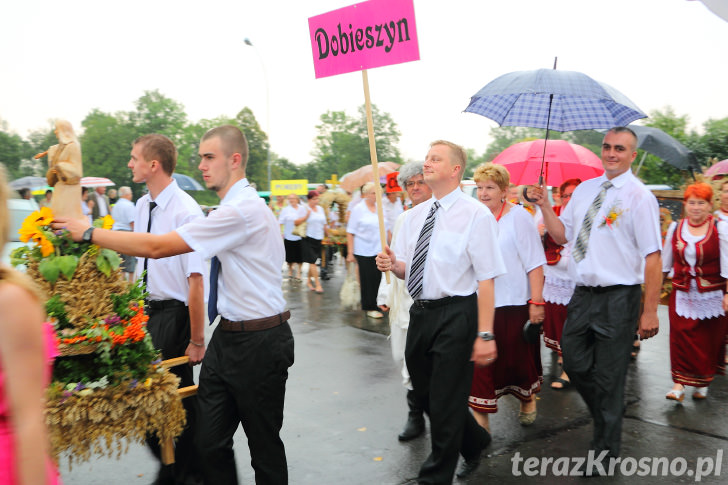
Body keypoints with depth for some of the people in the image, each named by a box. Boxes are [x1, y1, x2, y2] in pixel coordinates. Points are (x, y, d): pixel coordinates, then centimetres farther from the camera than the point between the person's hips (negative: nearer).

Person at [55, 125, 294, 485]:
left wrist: (90, 232, -13)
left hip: (258, 343, -9)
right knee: (209, 442, 11)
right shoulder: (236, 206, 11)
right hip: (227, 335, 9)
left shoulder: (243, 209, -22)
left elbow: (158, 246, -23)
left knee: (264, 445, 9)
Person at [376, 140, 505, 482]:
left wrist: (485, 335, -20)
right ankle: (475, 442, 45)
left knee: (445, 401, 2)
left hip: (455, 315, -7)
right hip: (420, 313, 8)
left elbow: (485, 279, -16)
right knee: (424, 393, 20)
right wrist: (393, 265, -6)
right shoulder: (414, 216, 10)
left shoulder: (475, 214, -11)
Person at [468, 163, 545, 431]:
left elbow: (535, 263, -9)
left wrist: (536, 301, -15)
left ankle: (527, 400, 38)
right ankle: (480, 419, 8)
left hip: (513, 303, -4)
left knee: (517, 357, 11)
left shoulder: (518, 216, -6)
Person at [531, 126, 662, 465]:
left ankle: (606, 449, 24)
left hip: (618, 298, -6)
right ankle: (606, 418, 40)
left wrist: (650, 311, -18)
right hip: (583, 294, 6)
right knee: (575, 364, 13)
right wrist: (545, 206, -1)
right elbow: (562, 235, 15)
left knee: (609, 376, 5)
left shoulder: (639, 196, -10)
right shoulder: (585, 189, 10)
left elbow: (652, 256, -15)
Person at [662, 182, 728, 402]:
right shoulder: (675, 228, 5)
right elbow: (665, 262, 15)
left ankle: (702, 383, 24)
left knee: (707, 340, 7)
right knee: (680, 337, -6)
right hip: (682, 294, 2)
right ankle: (679, 383, -3)